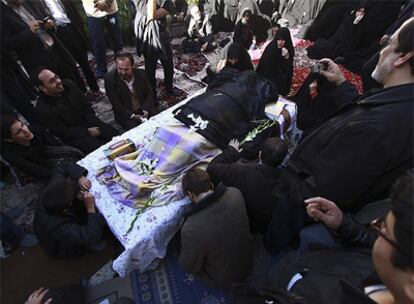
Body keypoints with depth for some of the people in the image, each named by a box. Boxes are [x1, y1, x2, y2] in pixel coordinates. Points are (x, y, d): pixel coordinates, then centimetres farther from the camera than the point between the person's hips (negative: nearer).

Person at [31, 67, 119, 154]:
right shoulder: (43, 109, -20)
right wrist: (87, 131, -16)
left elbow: (86, 105, 5)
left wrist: (92, 123, -6)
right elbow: (63, 132, -14)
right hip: (74, 136, -5)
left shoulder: (68, 84, -5)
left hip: (90, 124, 6)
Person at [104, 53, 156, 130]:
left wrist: (146, 110, -13)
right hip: (125, 114, -2)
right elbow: (116, 103, -11)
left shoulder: (141, 73, -5)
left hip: (144, 110, 3)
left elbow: (149, 94, 3)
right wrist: (132, 116, -20)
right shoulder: (110, 78, -13)